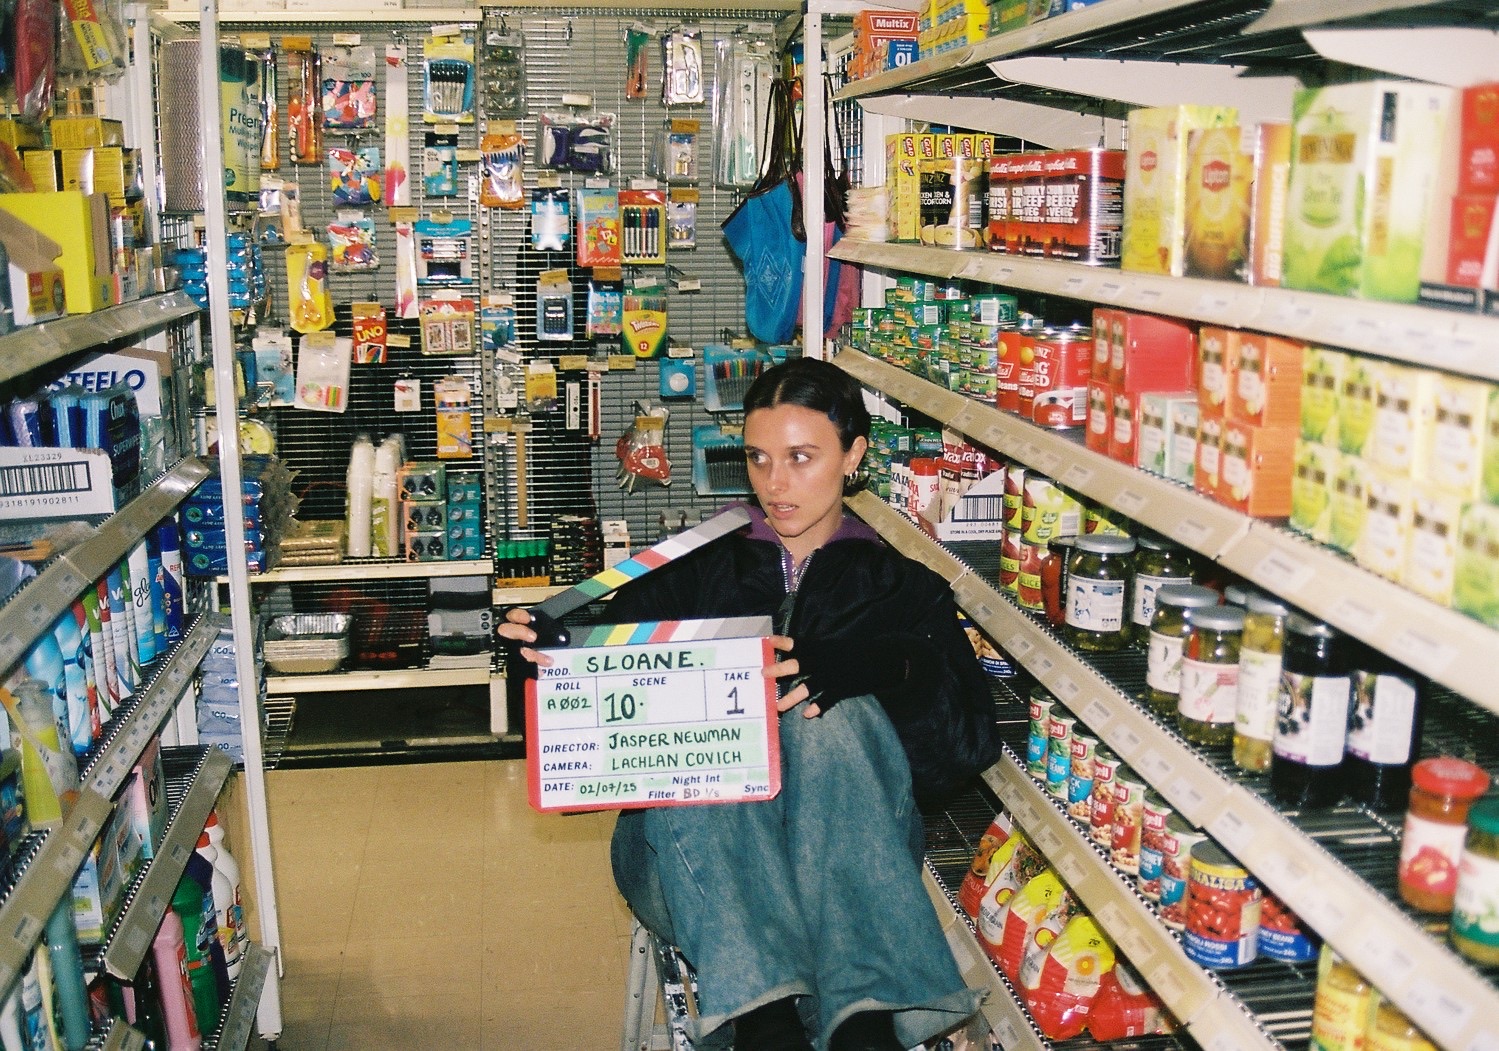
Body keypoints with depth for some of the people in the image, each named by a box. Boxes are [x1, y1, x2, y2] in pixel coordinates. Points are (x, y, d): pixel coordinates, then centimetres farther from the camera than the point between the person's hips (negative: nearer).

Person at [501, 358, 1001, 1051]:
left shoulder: (902, 589, 12)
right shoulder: (693, 572, 16)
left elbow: (970, 742, -6)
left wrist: (865, 669, -24)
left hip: (845, 859, -1)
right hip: (693, 865, 1)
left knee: (832, 714, -28)